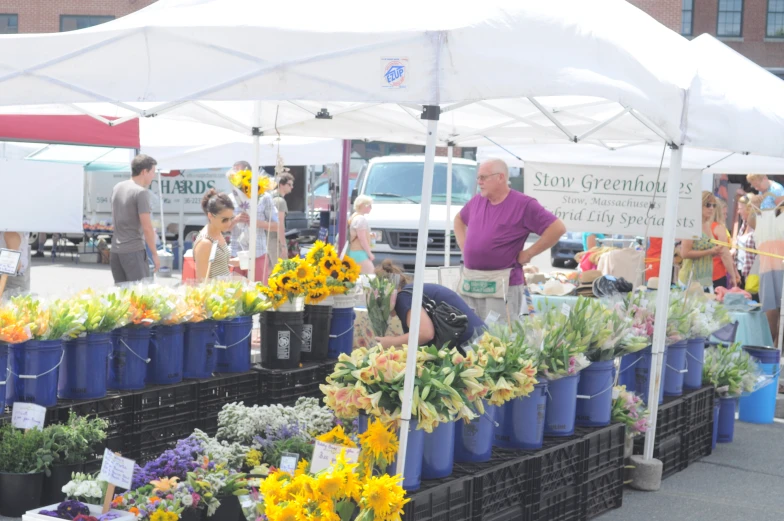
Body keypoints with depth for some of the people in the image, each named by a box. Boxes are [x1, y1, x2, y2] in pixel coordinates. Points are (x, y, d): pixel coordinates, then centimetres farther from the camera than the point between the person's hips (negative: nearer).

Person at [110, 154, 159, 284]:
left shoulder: (117, 188, 11)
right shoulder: (141, 192, -13)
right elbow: (147, 228, -16)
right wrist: (155, 254, -8)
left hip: (115, 250, 8)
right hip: (134, 250, -8)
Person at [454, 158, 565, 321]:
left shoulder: (524, 204, -7)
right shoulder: (476, 201, 12)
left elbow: (557, 228, -11)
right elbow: (459, 219, 32)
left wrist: (528, 253, -10)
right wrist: (462, 244, 15)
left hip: (501, 284, -6)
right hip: (469, 282, 6)